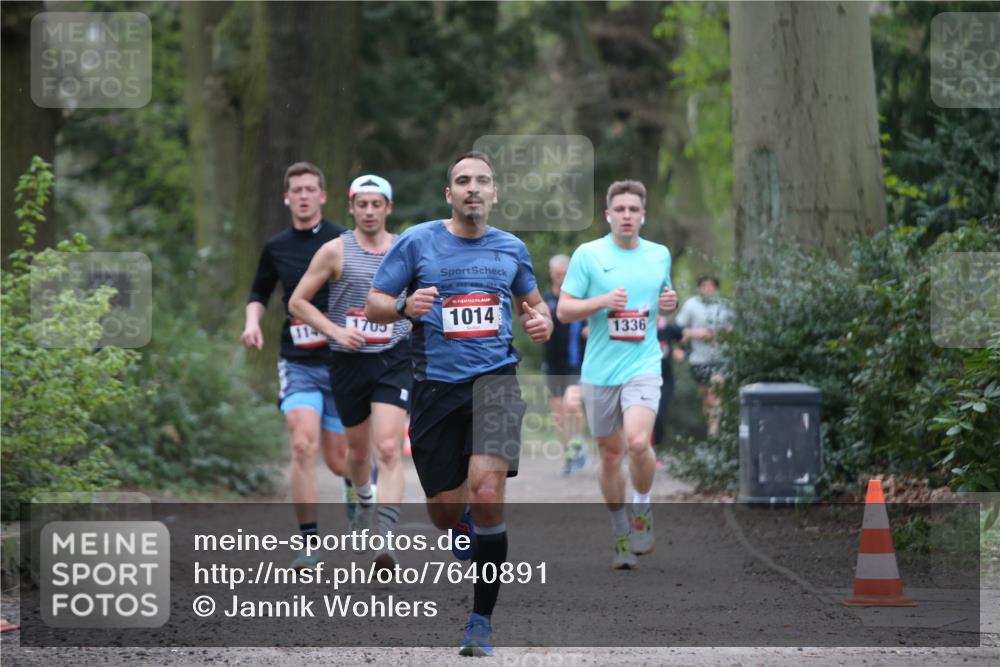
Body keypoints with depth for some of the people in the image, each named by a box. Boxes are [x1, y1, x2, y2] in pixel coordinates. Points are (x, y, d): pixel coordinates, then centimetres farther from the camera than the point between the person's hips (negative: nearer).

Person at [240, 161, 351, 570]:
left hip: (342, 363, -1)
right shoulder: (277, 248, 6)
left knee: (338, 460, 6)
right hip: (298, 364, 1)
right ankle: (309, 544, -18)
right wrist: (252, 321, 3)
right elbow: (259, 292, 22)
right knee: (303, 445, -21)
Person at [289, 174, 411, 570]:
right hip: (349, 360, 1)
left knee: (388, 449, -17)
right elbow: (298, 302, 1)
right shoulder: (336, 251, -1)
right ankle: (364, 501, 49)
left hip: (394, 360, -1)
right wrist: (336, 330, -10)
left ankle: (384, 536, -25)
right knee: (358, 449, 16)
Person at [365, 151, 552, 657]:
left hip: (494, 380, 0)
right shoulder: (416, 242, 1)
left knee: (486, 493, -21)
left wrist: (541, 321, 3)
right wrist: (405, 306, -19)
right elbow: (373, 304, 2)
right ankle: (472, 541, 46)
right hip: (435, 387, 0)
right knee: (444, 511, 5)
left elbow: (531, 300, 25)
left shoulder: (512, 249, 9)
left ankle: (481, 620, -13)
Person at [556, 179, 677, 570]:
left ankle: (642, 507, 4)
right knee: (610, 455, 8)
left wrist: (670, 302, 1)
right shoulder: (588, 255, -2)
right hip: (599, 372, 0)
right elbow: (563, 310, -3)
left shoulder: (660, 255, 7)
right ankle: (622, 536, 23)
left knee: (638, 442, -22)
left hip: (643, 366, 0)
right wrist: (603, 300, -18)